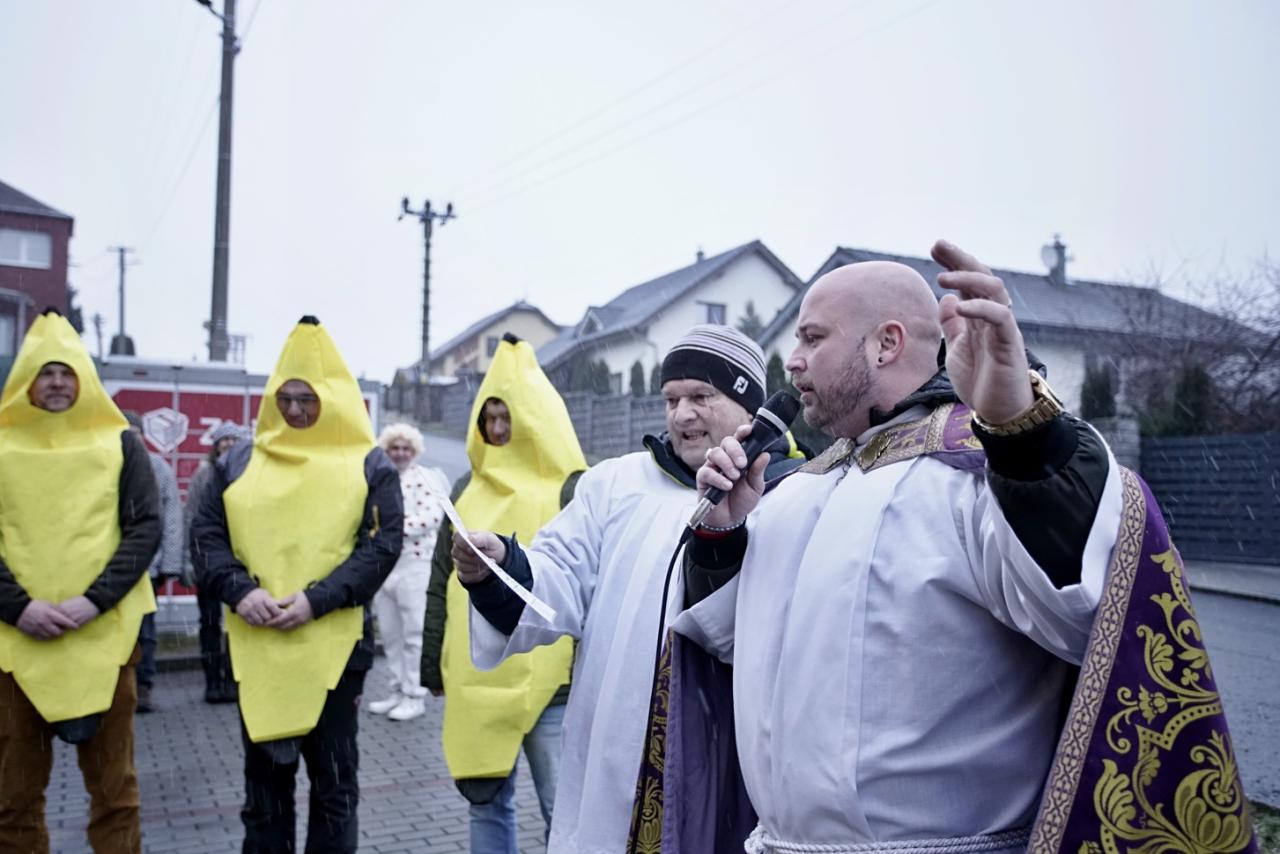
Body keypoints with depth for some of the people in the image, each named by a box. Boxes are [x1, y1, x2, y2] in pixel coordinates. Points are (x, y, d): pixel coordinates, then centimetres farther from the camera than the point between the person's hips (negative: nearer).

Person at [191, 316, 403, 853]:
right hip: (254, 647, 3)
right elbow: (206, 534, 7)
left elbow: (384, 543, -6)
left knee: (334, 779, 9)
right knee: (264, 776, 15)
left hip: (334, 644, -3)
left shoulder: (368, 465, 1)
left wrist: (318, 598, -17)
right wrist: (238, 589, -12)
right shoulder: (239, 462, 10)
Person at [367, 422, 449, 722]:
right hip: (382, 564, 6)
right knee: (390, 634, 12)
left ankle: (414, 696, 5)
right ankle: (397, 691, 23)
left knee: (414, 634, -2)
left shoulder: (426, 478, -4)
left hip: (415, 564, -6)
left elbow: (433, 515, -18)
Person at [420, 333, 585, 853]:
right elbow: (441, 582, 15)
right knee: (486, 803, 15)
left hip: (546, 680, -5)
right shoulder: (468, 489, 11)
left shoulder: (571, 490, -5)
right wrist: (433, 665, 13)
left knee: (562, 810, 2)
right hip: (474, 682, 5)